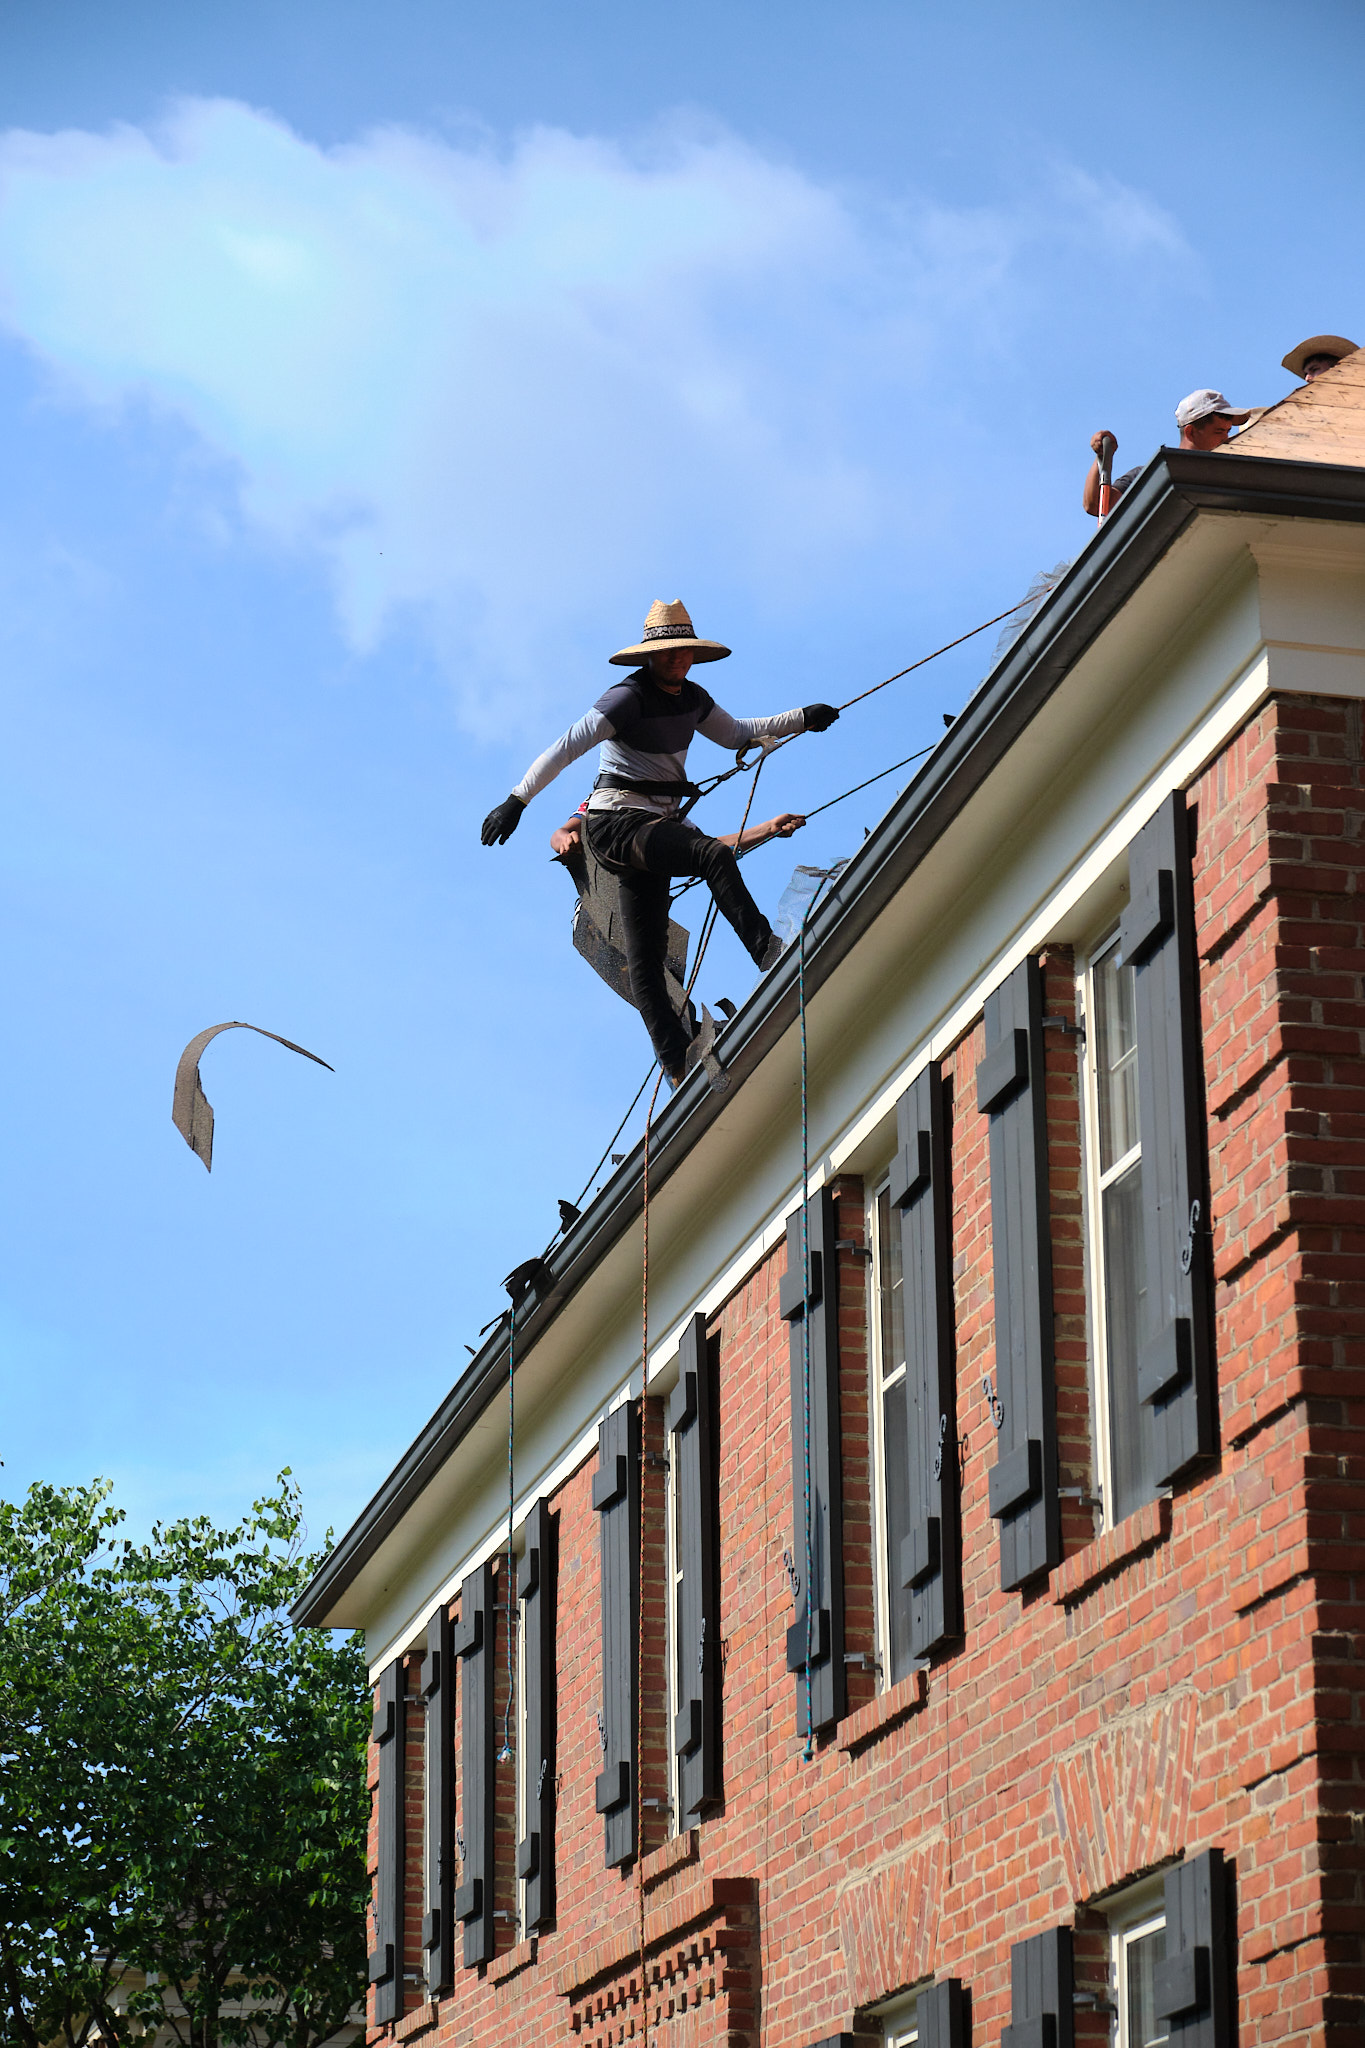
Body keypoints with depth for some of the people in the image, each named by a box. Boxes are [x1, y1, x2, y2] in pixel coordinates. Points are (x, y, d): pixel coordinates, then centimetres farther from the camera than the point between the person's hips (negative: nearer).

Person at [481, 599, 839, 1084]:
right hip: (616, 822, -7)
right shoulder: (629, 698, -13)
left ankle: (677, 1064, -4)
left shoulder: (692, 698, 11)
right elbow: (566, 746, -20)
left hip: (657, 826, 7)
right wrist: (516, 800, -27)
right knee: (714, 854, -29)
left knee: (645, 954, 3)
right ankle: (768, 953, -31)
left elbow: (735, 733, 30)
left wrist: (802, 718, 23)